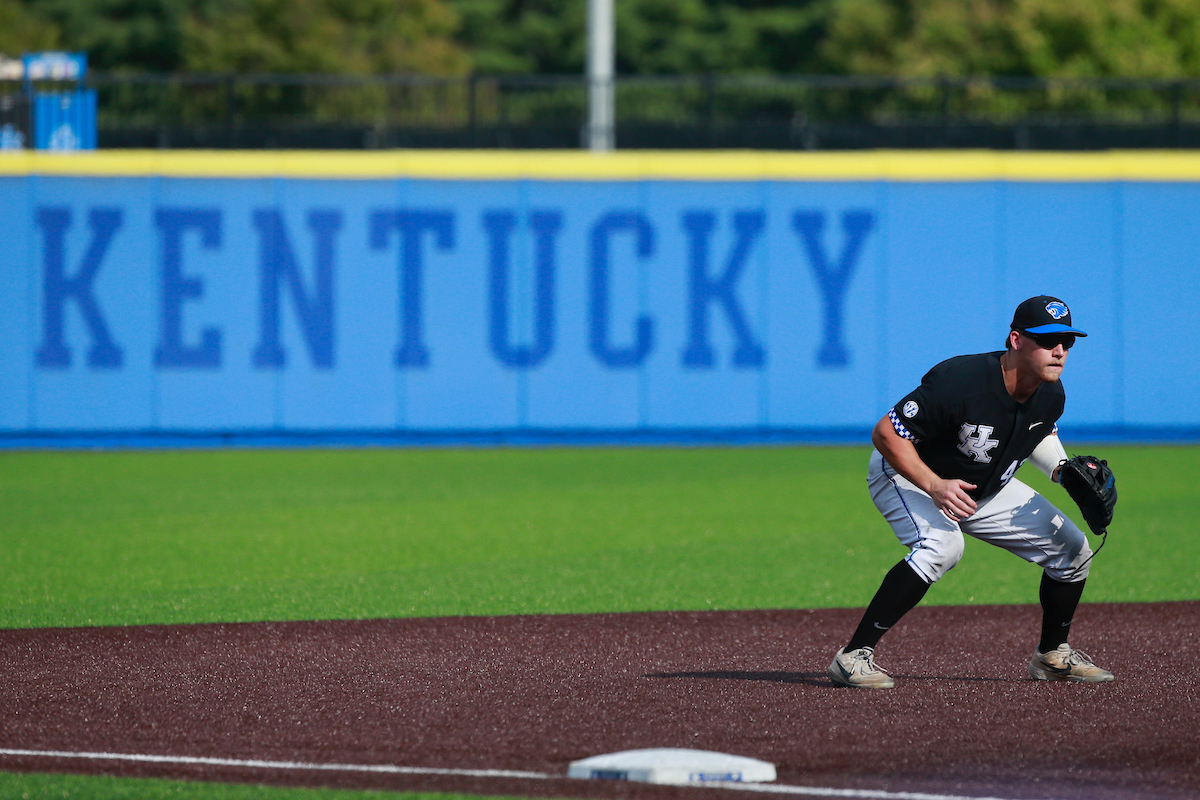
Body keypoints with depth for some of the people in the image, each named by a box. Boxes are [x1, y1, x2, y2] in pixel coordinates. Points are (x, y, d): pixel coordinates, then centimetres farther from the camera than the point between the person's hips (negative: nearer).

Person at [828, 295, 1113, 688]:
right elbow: (885, 434, -30)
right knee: (942, 545, -37)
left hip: (987, 488, 7)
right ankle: (854, 655, -32)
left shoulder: (1051, 395, -12)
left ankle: (1052, 655, 26)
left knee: (1072, 548, 3)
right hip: (907, 475, -7)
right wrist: (934, 486, -38)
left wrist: (1064, 471, -7)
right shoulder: (961, 383, -36)